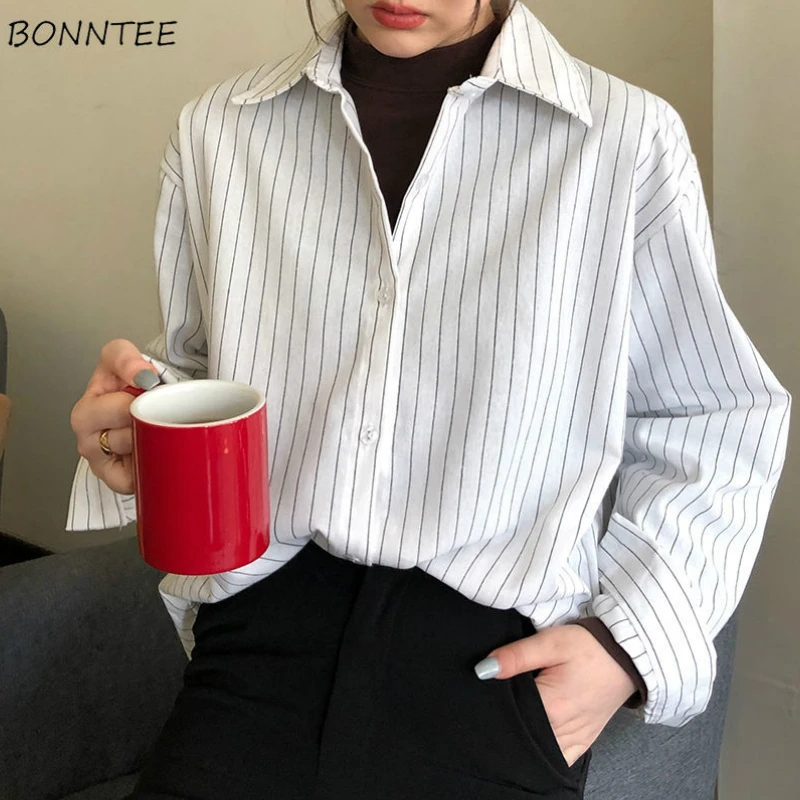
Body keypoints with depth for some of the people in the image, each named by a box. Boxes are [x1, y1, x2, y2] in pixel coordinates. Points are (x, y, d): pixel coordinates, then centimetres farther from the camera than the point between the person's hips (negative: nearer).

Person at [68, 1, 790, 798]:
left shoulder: (631, 139, -3)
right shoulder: (218, 129, 7)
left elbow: (716, 424, 5)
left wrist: (631, 645, -6)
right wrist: (131, 439, -3)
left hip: (495, 660, -1)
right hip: (263, 624, 2)